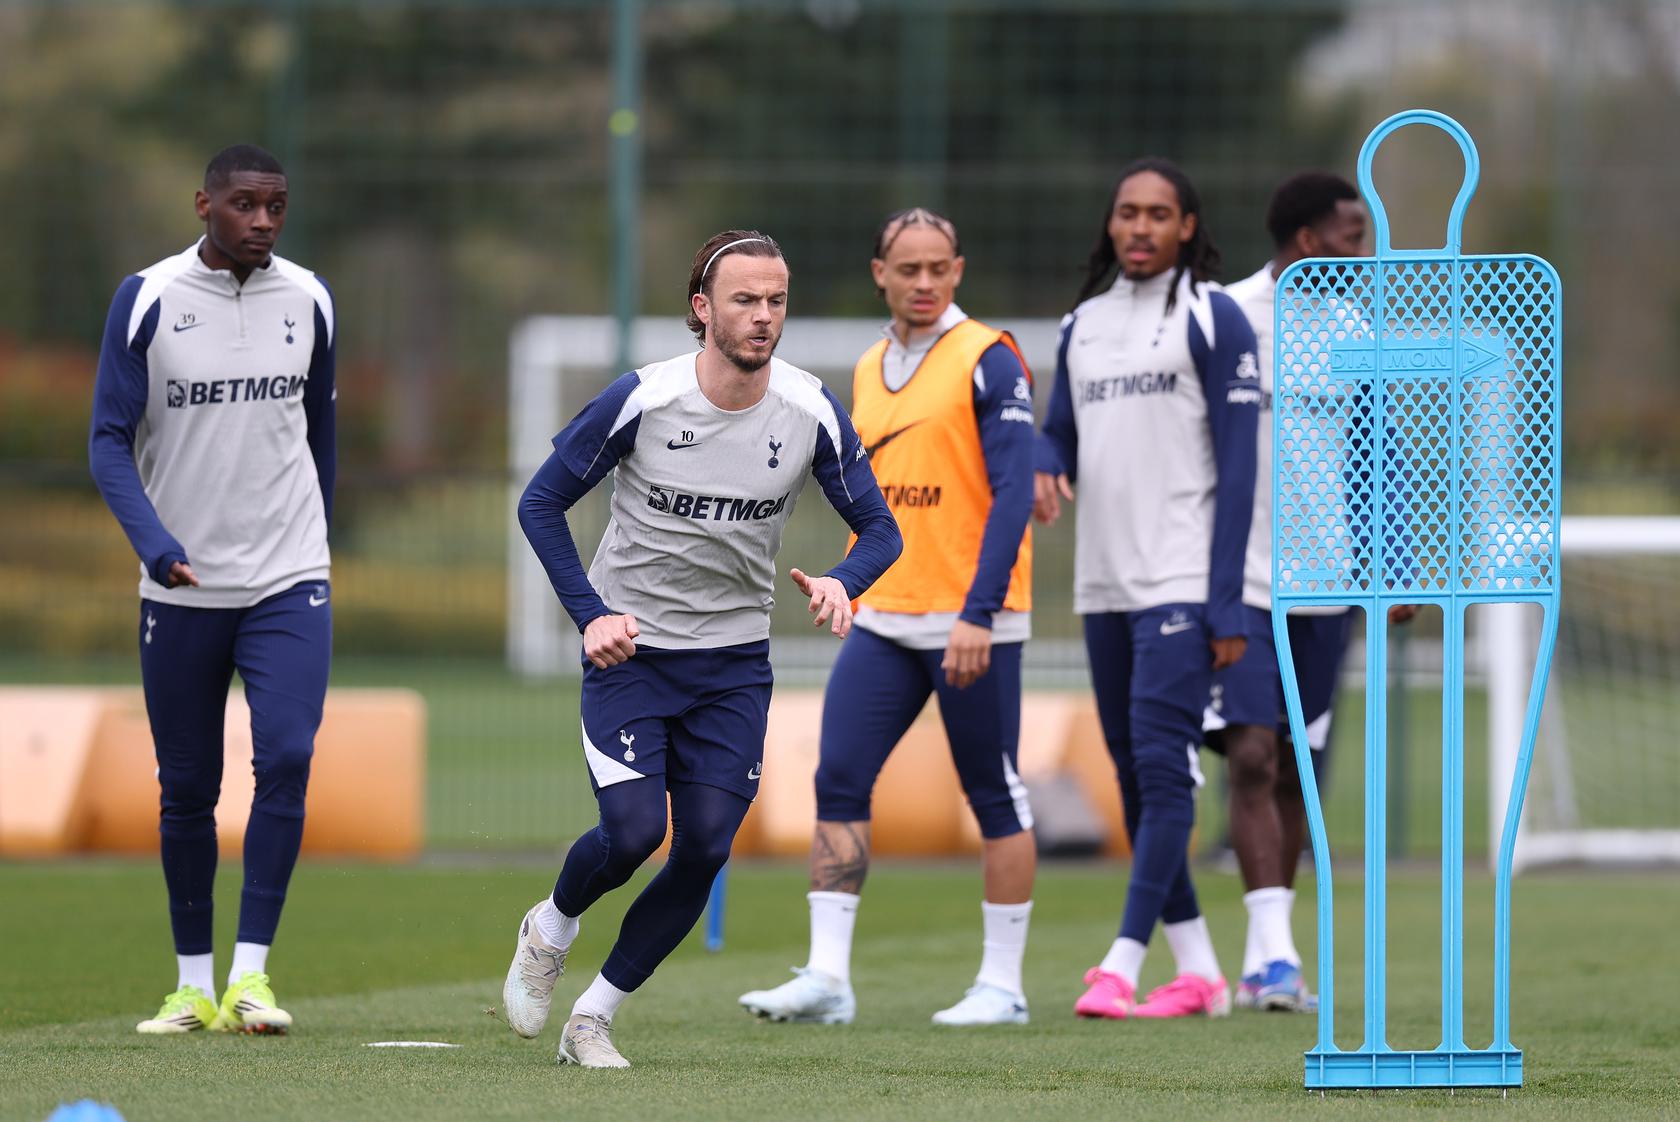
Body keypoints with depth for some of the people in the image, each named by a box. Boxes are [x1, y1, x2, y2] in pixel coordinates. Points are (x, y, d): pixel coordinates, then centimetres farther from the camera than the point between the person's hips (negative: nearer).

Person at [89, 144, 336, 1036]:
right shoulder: (149, 300, -6)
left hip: (288, 583, 1)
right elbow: (109, 440, -7)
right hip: (181, 587, -1)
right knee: (186, 789, 6)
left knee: (286, 757, -16)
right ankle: (193, 983, 17)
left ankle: (250, 971, -11)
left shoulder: (307, 300, 4)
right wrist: (155, 544, -21)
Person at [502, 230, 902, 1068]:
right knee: (632, 831, -17)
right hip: (629, 651, -3)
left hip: (734, 661, 3)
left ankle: (592, 1018, 9)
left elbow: (878, 527, 2)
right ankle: (550, 931, 18)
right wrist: (591, 614, -15)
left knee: (704, 848, -7)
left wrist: (841, 584, -21)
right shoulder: (641, 400, -15)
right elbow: (541, 504, -5)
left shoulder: (811, 411, -8)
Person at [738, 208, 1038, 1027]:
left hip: (970, 624, -6)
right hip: (883, 620, 6)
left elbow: (1013, 493, -14)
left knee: (994, 798, 2)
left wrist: (977, 613, -21)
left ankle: (1002, 984, 9)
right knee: (838, 782, -3)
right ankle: (827, 976, -3)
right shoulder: (870, 369, 14)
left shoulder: (987, 361, -7)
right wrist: (857, 596, 17)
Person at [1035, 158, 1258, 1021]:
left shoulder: (1211, 318, -3)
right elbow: (1058, 433, 20)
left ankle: (1121, 966, -18)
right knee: (1134, 776, 8)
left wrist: (1226, 602, -13)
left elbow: (1237, 465, -7)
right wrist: (1041, 468, -7)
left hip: (1179, 582, -7)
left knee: (1162, 763, -14)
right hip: (1103, 584, 7)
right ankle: (1196, 969, 15)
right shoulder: (1084, 324, 15)